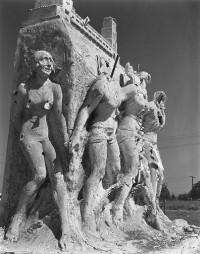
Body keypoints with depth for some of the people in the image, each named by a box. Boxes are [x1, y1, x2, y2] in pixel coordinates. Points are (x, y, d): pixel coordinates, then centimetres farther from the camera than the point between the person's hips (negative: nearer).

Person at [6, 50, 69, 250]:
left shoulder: (55, 88, 0)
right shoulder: (24, 88, -5)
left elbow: (59, 116, -3)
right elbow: (17, 116, 5)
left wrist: (66, 141, -9)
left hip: (46, 136, 3)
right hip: (28, 134, -3)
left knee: (58, 177, -13)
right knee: (40, 175, -24)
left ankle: (65, 226, -14)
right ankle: (18, 217, -8)